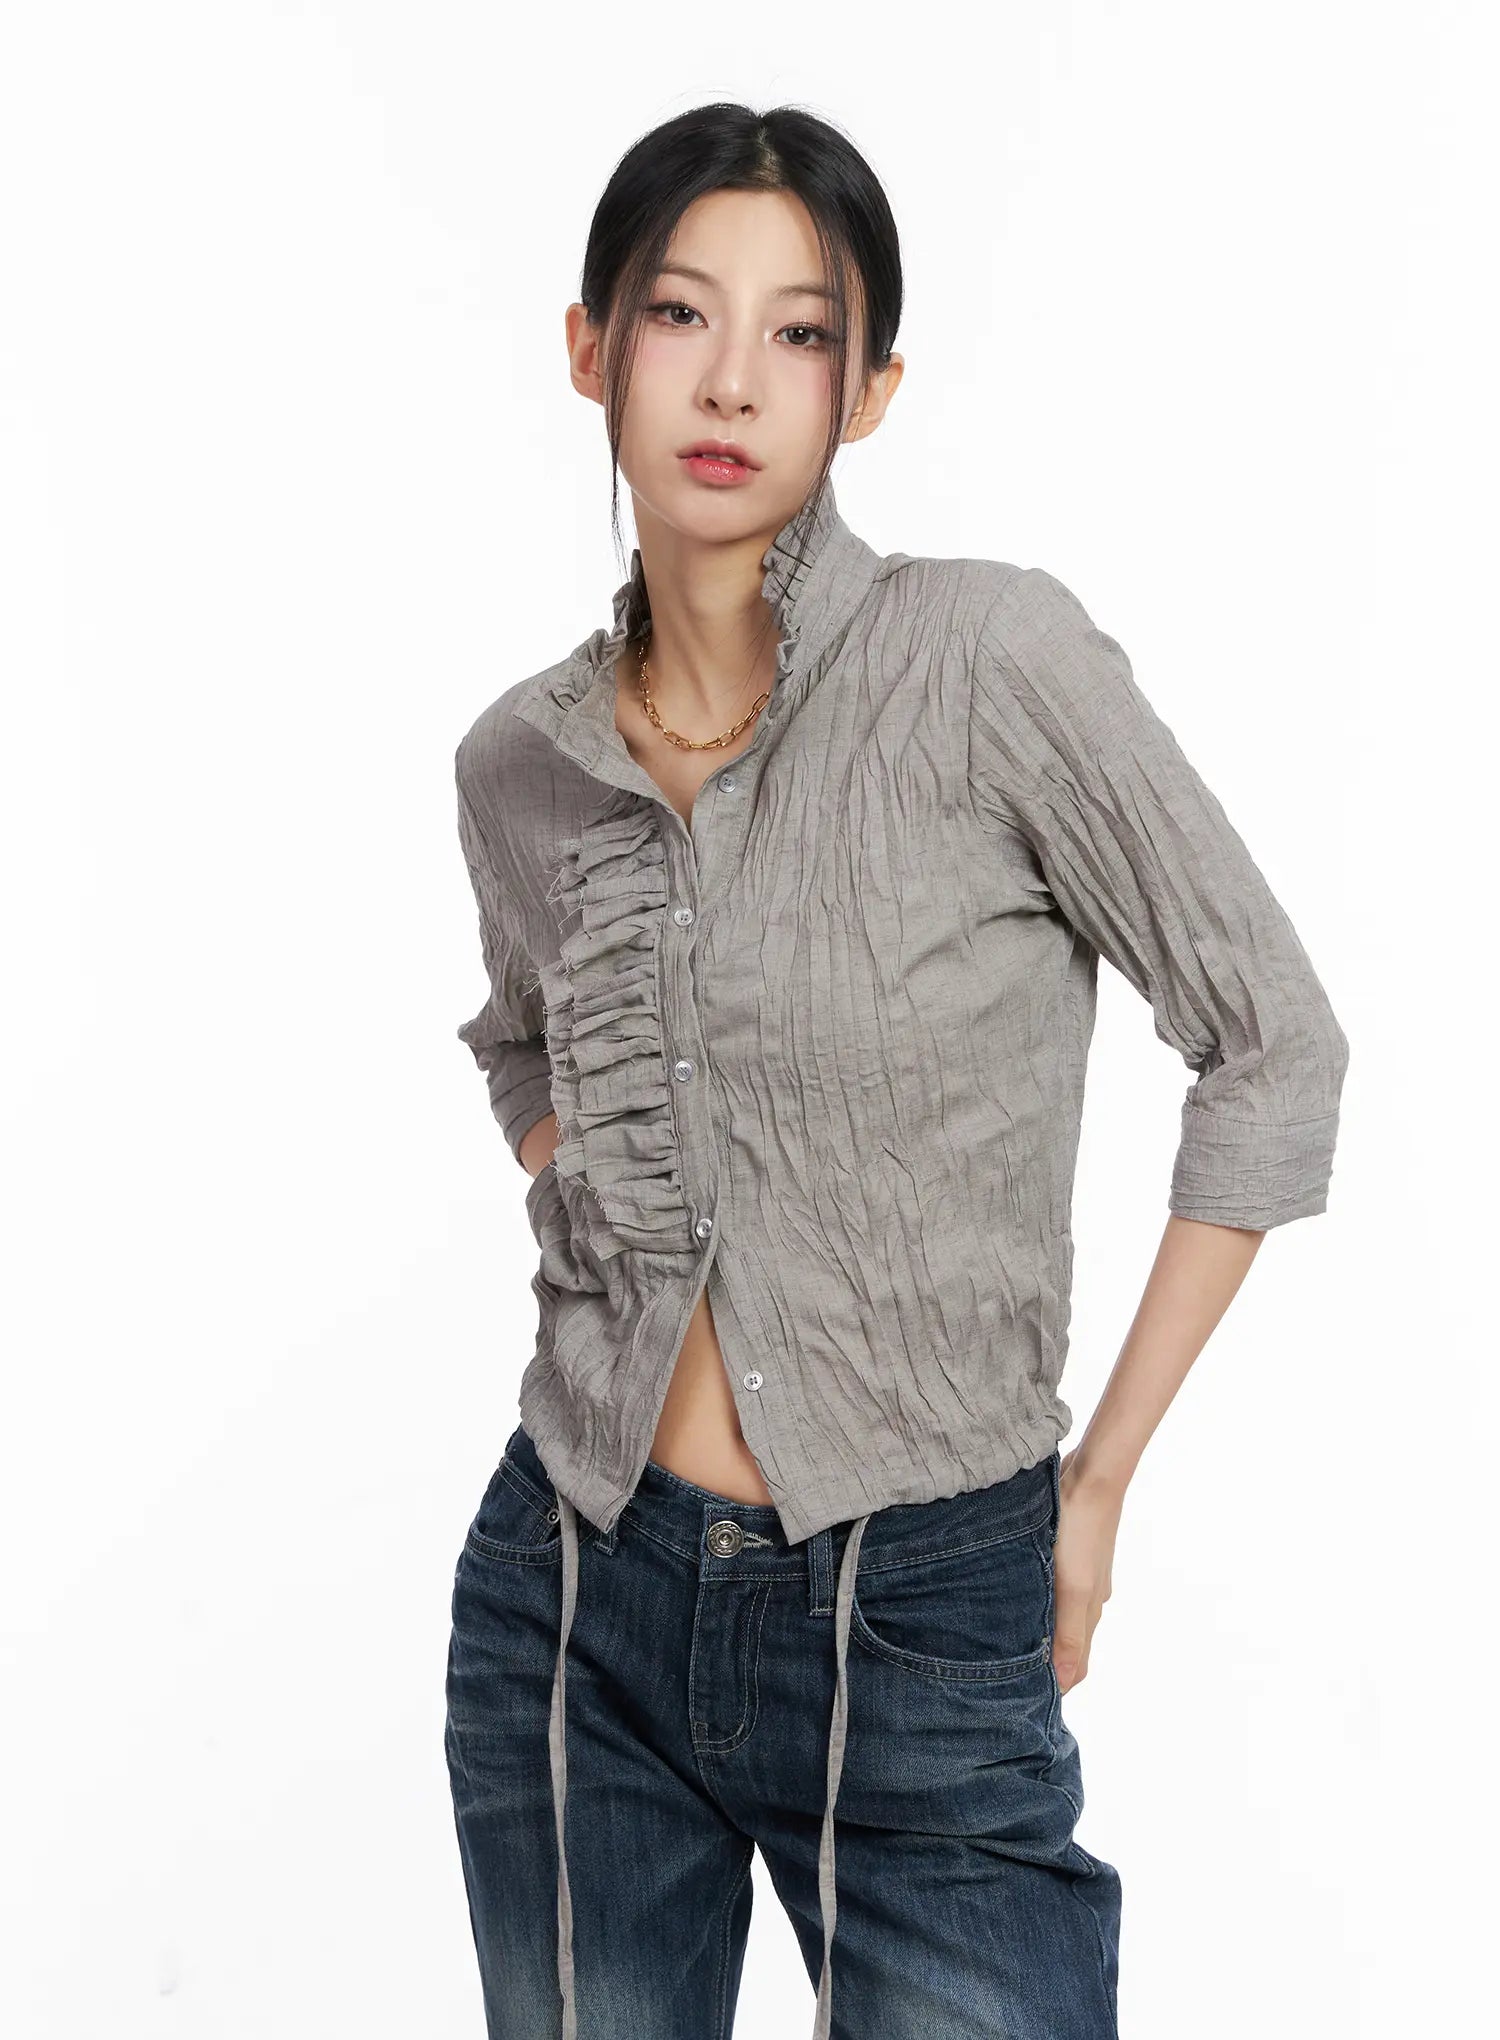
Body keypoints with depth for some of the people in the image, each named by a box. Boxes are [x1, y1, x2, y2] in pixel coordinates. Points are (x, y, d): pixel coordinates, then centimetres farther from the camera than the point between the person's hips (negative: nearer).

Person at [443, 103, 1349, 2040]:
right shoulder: (521, 759, 1)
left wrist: (1102, 1478, -4)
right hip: (574, 1603, 4)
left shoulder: (991, 658, -13)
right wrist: (592, 1236, 6)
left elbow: (1274, 1049, -8)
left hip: (921, 1636, -3)